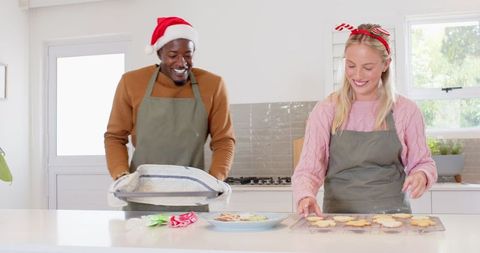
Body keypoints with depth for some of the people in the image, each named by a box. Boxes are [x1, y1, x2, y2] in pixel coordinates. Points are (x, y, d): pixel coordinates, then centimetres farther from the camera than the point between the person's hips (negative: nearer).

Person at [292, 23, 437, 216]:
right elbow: (308, 169, -1)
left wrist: (421, 175, -9)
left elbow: (423, 162, 13)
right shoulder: (326, 110, 1)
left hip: (392, 215, 1)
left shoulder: (405, 111, 3)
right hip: (338, 216, 0)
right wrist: (305, 195, -21)